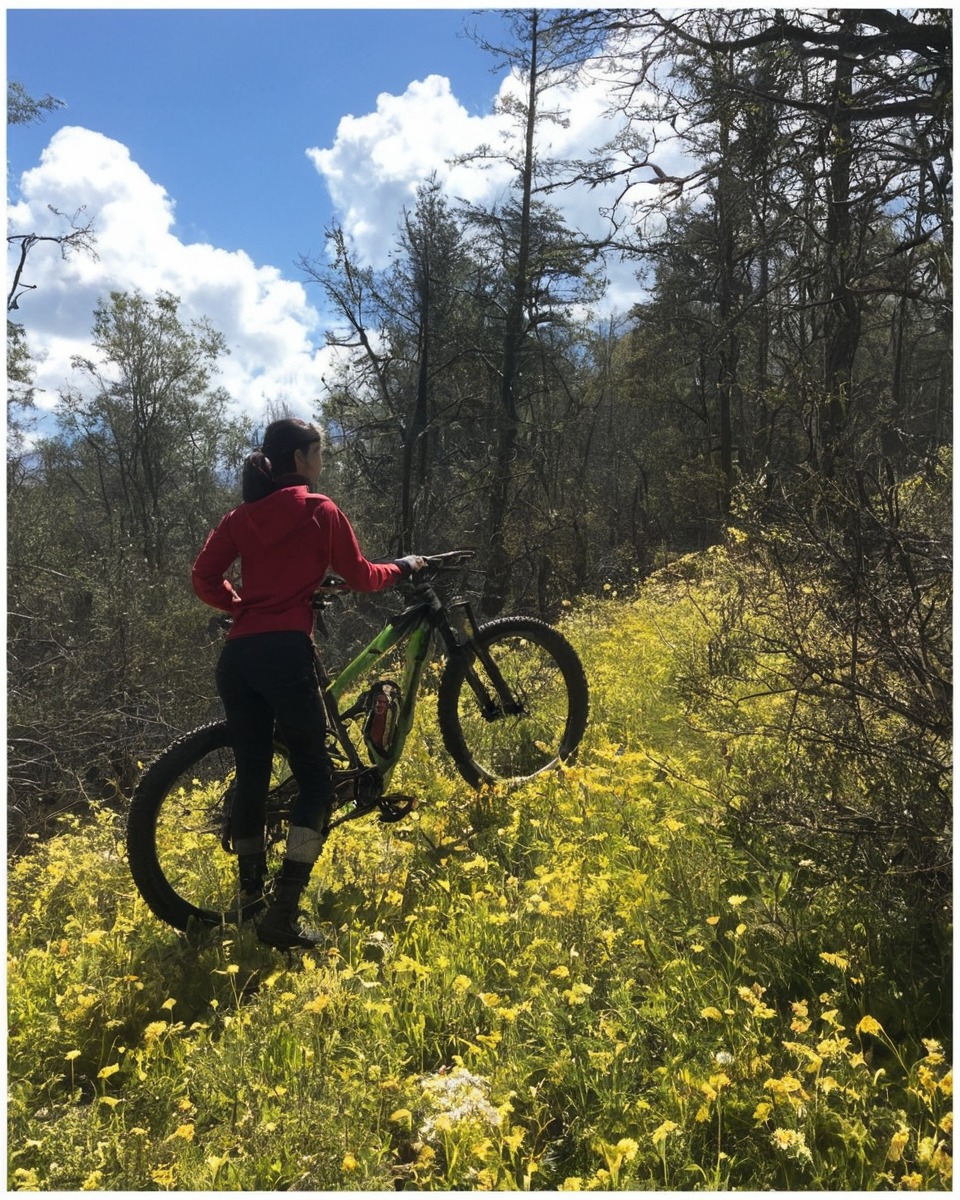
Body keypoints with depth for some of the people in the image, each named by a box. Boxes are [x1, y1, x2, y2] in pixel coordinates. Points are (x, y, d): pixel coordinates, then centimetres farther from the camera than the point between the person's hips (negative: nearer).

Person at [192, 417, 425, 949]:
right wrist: (405, 565, 26)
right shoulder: (319, 510, 3)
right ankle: (282, 916, -6)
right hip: (285, 652, -6)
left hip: (236, 656, 6)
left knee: (251, 775, 15)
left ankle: (250, 899, 26)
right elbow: (361, 577, 8)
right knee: (315, 778, 1)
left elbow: (204, 577, 10)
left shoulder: (243, 515, 16)